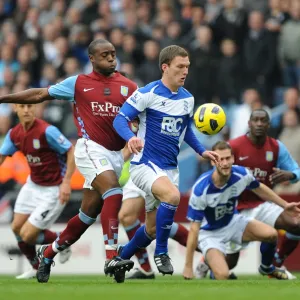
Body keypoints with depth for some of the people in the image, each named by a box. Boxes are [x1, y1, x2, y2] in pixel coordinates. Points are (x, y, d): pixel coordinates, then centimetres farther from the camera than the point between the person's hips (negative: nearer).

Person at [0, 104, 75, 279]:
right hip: (33, 184, 7)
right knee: (17, 228, 9)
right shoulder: (15, 134, -2)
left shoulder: (47, 131, -23)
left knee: (27, 235, -9)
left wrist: (66, 182, -25)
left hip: (53, 190, -7)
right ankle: (36, 268, 31)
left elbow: (72, 151, -20)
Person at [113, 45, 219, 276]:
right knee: (172, 195, -35)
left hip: (169, 168, 7)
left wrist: (201, 151, 9)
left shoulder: (187, 98, 7)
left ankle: (122, 257, 36)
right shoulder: (148, 93, -12)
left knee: (152, 229, 10)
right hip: (145, 164, -7)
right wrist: (131, 137, -35)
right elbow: (120, 119, -15)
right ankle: (161, 252, -18)